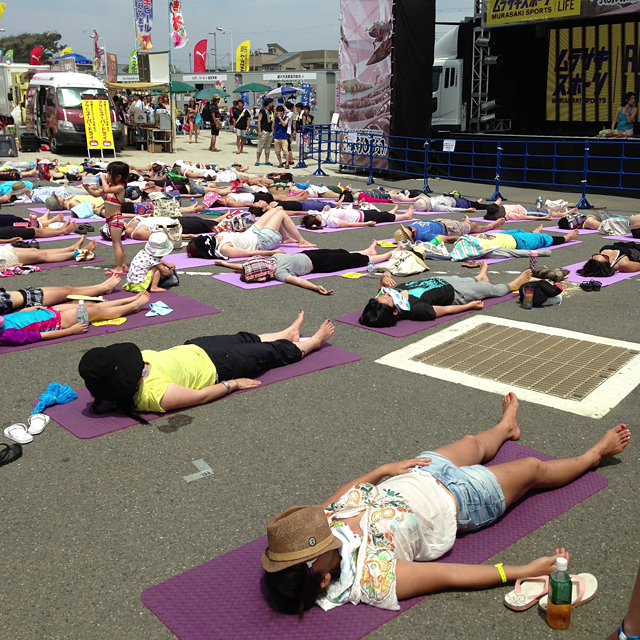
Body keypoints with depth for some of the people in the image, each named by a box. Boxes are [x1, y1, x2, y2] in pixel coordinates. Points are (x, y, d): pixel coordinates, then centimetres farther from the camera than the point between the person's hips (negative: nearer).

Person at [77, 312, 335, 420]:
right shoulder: (155, 394, -40)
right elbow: (202, 396, -27)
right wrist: (234, 383, -15)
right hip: (214, 367, -7)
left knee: (245, 340, 27)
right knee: (270, 354, 14)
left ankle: (287, 335, 59)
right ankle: (313, 342, 44)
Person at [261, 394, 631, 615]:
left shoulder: (328, 518, -23)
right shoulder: (374, 579, -38)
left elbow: (352, 489, -1)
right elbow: (451, 576, -33)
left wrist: (384, 470, -7)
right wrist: (524, 572, -29)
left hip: (417, 475, 6)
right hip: (457, 502, -6)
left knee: (472, 444, 32)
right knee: (533, 468, 13)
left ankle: (505, 428, 71)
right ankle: (594, 455, 48)